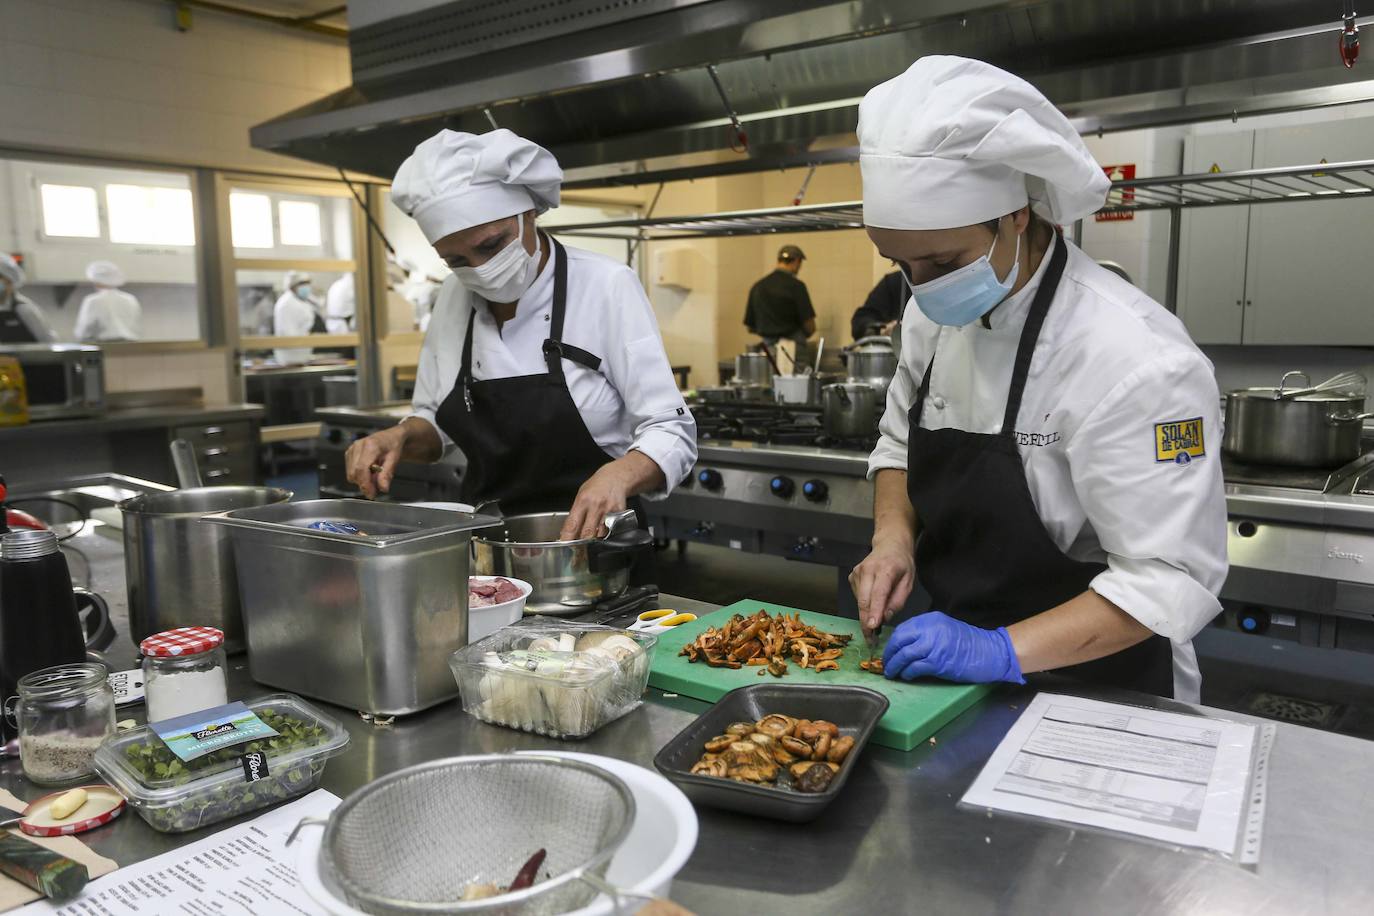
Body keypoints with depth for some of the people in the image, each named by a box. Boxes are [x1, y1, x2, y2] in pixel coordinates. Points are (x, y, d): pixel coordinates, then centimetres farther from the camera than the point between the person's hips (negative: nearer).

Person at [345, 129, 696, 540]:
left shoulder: (606, 287, -13)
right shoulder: (454, 299, 2)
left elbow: (671, 432, -14)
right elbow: (436, 425, 13)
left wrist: (618, 474, -33)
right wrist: (401, 437, -8)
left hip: (592, 539, -4)